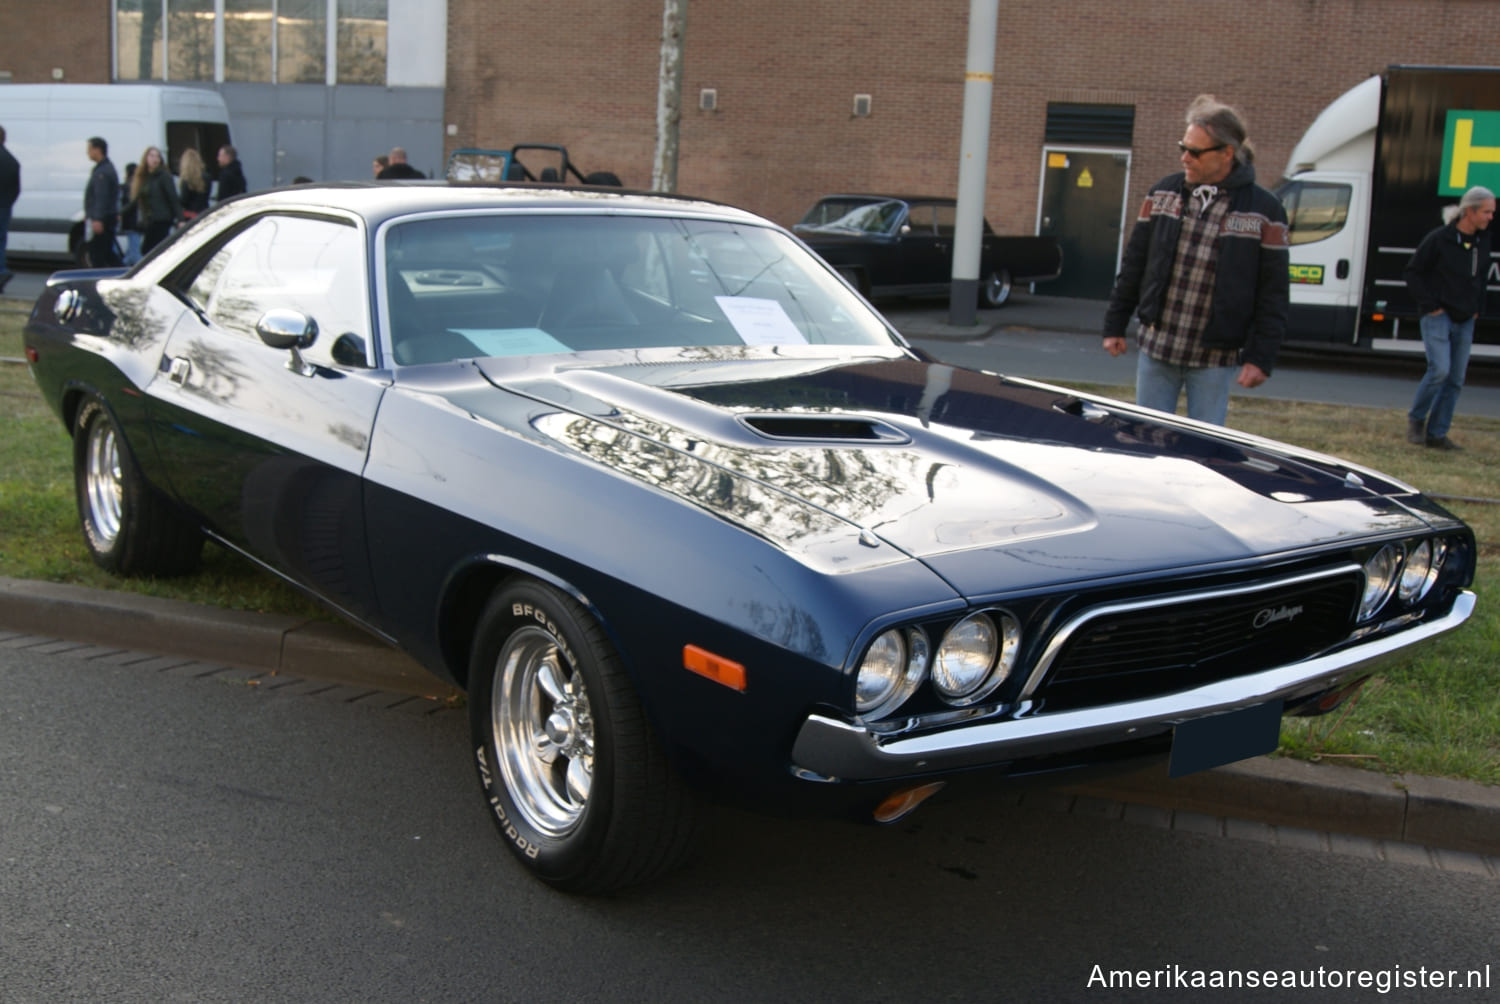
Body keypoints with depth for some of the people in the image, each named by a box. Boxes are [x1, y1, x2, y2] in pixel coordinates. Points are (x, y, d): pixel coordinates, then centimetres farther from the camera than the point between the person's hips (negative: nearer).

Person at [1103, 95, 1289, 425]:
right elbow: (1133, 264, 10)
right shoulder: (1164, 193, 4)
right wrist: (1115, 326, 8)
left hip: (1214, 360, -3)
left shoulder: (1263, 211, -6)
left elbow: (1273, 294, -5)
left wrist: (1260, 358, -10)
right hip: (1156, 349, 3)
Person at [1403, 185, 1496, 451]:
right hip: (1438, 316, -6)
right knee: (1440, 369, -18)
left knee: (1456, 379, 3)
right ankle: (1415, 419, 5)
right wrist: (1429, 305, -11)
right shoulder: (1439, 239, -11)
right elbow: (1413, 272, -6)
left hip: (1465, 320, 6)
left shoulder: (1483, 241, 7)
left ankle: (1436, 433, 11)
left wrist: (1478, 308, 10)